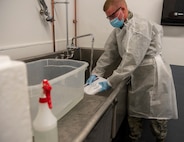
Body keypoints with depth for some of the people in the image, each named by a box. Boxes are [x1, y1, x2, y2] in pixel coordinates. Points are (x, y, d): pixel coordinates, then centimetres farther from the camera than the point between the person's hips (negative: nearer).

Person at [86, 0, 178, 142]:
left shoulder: (140, 26, -22)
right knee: (134, 114, 14)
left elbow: (131, 60, -28)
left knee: (156, 115, 7)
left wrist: (110, 82, -26)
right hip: (136, 78, 7)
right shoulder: (119, 29, 6)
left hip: (154, 77, -7)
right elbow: (109, 53, 6)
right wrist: (96, 73, -2)